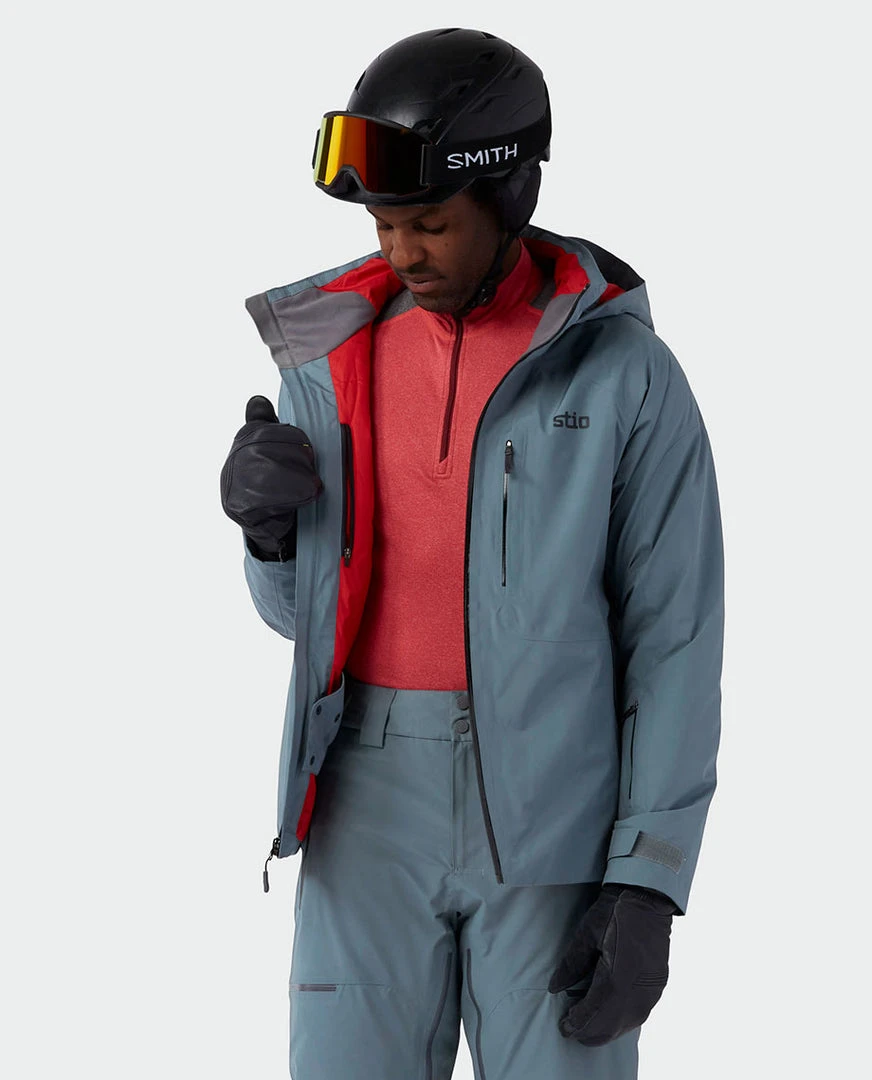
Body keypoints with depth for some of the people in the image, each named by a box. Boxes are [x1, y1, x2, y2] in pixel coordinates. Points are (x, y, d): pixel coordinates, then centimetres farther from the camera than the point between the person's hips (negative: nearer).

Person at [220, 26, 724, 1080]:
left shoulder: (628, 374, -6)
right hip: (374, 810, 3)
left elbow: (676, 639, -6)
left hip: (556, 819, -3)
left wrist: (649, 883, -13)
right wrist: (267, 520, -11)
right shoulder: (333, 359, 4)